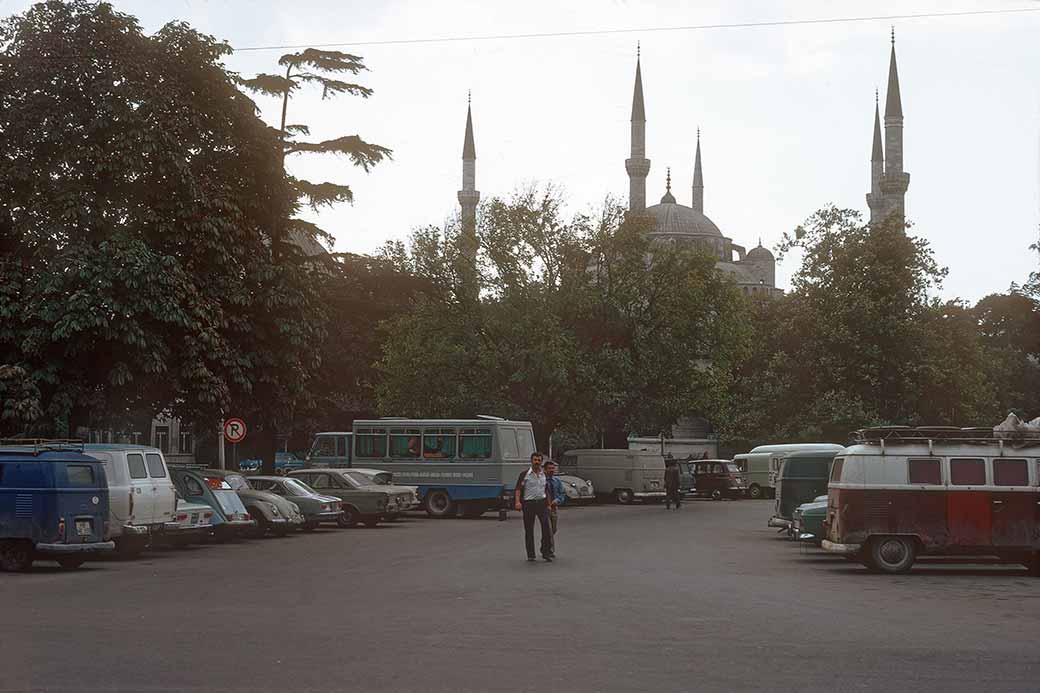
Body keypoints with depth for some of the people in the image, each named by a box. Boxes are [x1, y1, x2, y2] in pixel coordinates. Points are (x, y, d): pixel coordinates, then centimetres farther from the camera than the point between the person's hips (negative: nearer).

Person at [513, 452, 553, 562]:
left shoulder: (544, 475, 11)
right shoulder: (524, 474, -1)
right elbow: (518, 489, -5)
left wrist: (548, 504, 15)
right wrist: (517, 502, -18)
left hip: (541, 502, 2)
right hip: (528, 503, -2)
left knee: (546, 526, -10)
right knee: (528, 529, 3)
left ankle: (547, 553, -4)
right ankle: (530, 555, 12)